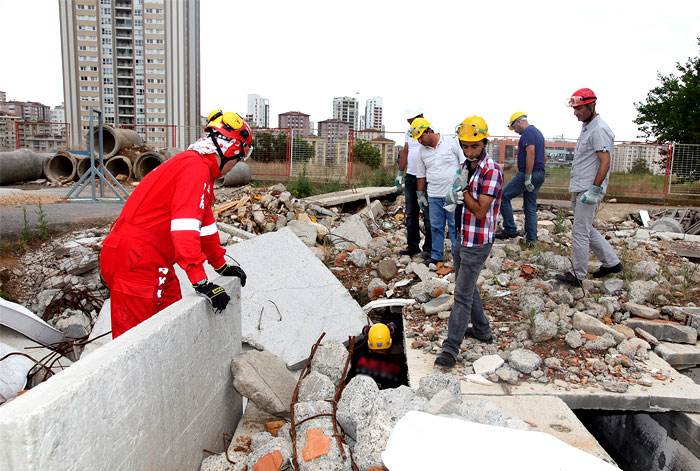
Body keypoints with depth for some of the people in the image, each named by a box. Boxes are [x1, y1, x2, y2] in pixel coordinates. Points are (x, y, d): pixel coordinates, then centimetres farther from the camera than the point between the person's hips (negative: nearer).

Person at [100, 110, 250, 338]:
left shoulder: (199, 165, 17)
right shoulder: (196, 167, -16)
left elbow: (205, 223, 22)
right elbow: (185, 227, -26)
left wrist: (221, 266, 25)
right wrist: (201, 282, -26)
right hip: (135, 262, -10)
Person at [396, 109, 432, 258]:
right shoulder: (409, 132, 13)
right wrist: (400, 173, 17)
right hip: (410, 177, 7)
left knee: (428, 214, -2)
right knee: (411, 213, 10)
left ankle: (429, 248, 6)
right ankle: (412, 245, 19)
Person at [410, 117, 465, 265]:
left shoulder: (452, 142, -4)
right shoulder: (422, 151, 9)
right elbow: (421, 174, 17)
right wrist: (420, 194, 17)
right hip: (434, 196, 4)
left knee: (455, 225, 1)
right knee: (435, 226, 9)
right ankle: (436, 255, 22)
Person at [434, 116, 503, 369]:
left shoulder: (491, 171, -18)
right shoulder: (466, 165, 8)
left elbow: (480, 211, -20)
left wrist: (463, 189, -15)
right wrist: (456, 195, -4)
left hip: (478, 242, -9)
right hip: (463, 237, 9)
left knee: (463, 294, -4)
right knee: (466, 286, 20)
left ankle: (451, 348, 3)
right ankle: (482, 330, 38)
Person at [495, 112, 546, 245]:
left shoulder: (528, 132, -11)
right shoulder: (538, 132, 21)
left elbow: (531, 153, -23)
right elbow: (544, 157, 23)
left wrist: (527, 177, -25)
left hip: (528, 174, -10)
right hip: (539, 175, 10)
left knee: (504, 197, -2)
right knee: (531, 207, 11)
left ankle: (510, 230, -2)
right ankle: (531, 238, 13)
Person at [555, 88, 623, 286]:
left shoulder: (599, 129, -15)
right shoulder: (586, 127, 16)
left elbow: (605, 162, -21)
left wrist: (594, 190, -24)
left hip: (589, 191, -10)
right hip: (580, 190, 10)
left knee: (580, 233, -4)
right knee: (587, 230, 18)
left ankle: (577, 275, 7)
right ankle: (612, 263, 30)